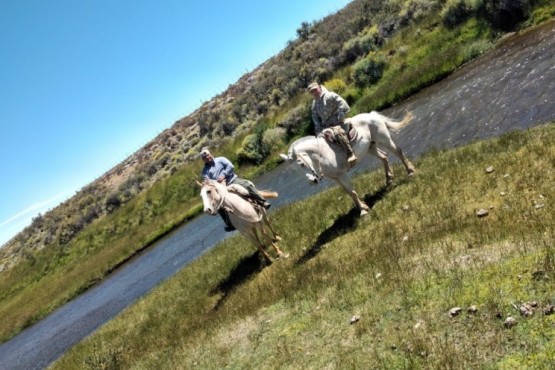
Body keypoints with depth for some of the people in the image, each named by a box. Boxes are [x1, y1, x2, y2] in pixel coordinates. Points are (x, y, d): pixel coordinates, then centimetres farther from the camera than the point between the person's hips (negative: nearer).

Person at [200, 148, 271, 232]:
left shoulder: (220, 160, 12)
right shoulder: (205, 171, 14)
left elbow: (230, 166, -3)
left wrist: (223, 175, -15)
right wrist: (217, 182, -19)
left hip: (233, 180, -1)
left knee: (247, 185, -27)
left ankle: (263, 202, -20)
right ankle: (230, 224, -9)